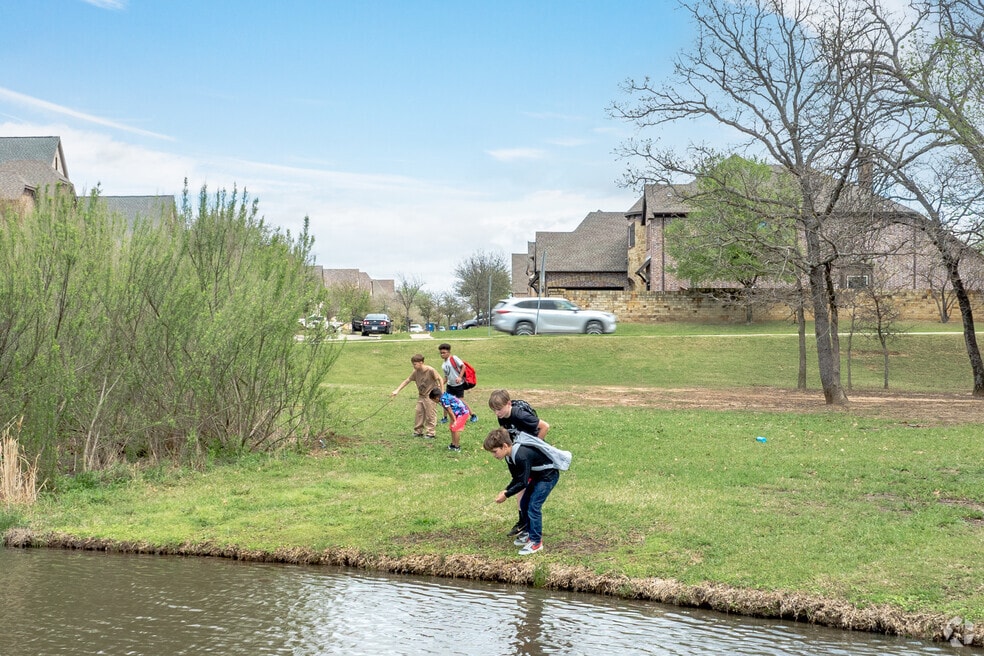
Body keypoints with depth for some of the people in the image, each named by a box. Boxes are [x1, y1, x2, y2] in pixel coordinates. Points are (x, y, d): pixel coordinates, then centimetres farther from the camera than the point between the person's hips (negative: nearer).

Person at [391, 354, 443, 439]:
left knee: (430, 414, -2)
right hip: (421, 396, 6)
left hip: (430, 395, -6)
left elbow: (440, 379, -12)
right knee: (418, 412, 7)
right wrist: (397, 390, -5)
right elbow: (407, 381, 0)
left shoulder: (430, 370, -19)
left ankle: (430, 433, 4)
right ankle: (418, 431, 17)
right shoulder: (415, 372, -2)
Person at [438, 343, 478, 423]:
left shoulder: (454, 358, -12)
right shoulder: (443, 365, 10)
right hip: (450, 385, 7)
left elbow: (463, 366, -16)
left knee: (461, 400, -5)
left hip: (459, 385, -7)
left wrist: (460, 377, -25)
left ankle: (473, 415, 9)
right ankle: (445, 418, 15)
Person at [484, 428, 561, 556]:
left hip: (549, 474, -10)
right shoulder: (510, 456, -2)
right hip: (537, 475, 10)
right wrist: (506, 490, -8)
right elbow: (517, 479, 7)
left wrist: (506, 495, -20)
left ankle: (536, 542, -5)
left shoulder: (521, 456, -33)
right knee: (524, 504, 11)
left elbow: (523, 483, -27)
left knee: (534, 506, -13)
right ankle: (530, 532, 26)